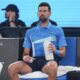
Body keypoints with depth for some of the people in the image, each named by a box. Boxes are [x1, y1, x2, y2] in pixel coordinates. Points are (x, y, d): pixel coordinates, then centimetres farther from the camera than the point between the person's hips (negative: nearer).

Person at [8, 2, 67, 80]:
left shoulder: (58, 30, 14)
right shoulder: (30, 32, 21)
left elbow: (62, 53, 9)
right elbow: (25, 53, 19)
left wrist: (55, 51, -14)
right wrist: (25, 56, -6)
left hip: (49, 60, -2)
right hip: (34, 60, 3)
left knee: (52, 67, -40)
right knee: (11, 68, -24)